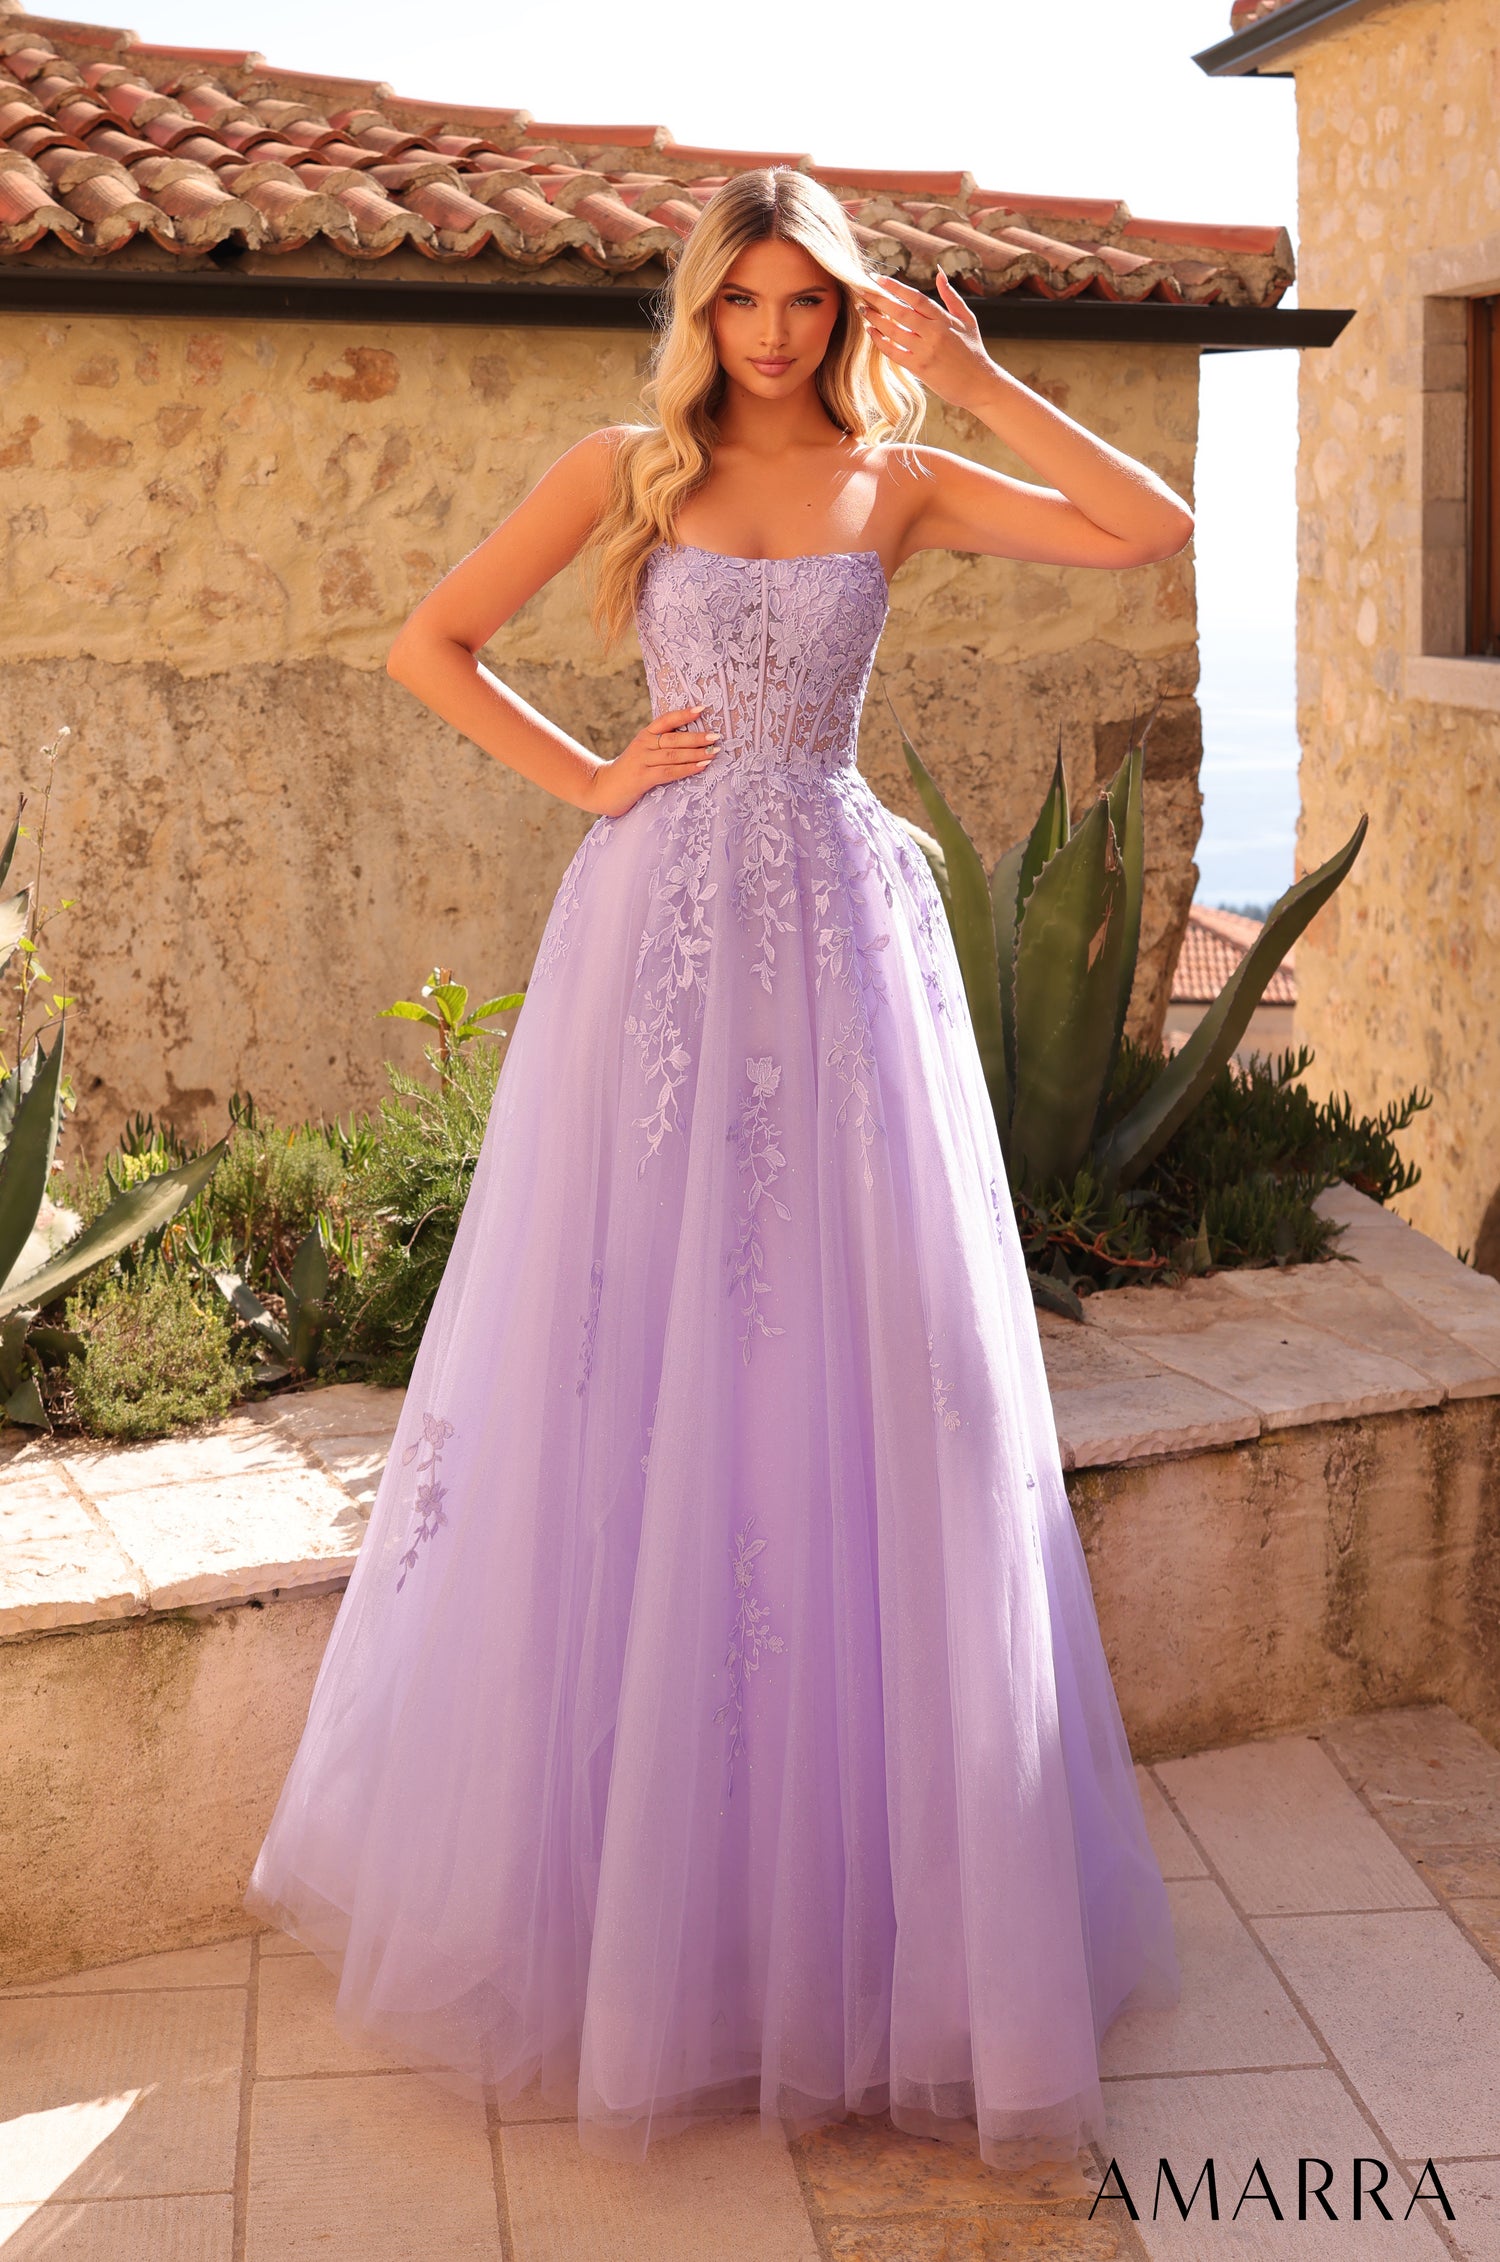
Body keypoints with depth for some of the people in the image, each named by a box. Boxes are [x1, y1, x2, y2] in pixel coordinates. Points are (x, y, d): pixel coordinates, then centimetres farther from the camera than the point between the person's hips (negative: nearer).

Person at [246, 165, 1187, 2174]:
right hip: (660, 925, 0)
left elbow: (1156, 530, -2)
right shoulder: (621, 474, 7)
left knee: (856, 1371, -1)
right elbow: (428, 644, 10)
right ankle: (605, 1884, 20)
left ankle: (862, 1898, 13)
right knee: (625, 1365, 3)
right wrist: (586, 778, 0)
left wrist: (977, 379, -3)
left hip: (838, 931, 0)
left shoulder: (900, 482, 7)